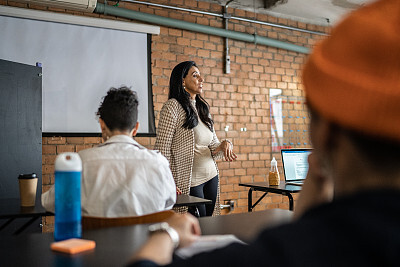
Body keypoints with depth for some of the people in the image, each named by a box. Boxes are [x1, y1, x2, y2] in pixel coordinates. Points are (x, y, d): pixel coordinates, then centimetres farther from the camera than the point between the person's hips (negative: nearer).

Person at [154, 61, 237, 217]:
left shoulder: (202, 108, 13)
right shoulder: (173, 106, -8)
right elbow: (162, 148, -12)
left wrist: (224, 145, -8)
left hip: (211, 177, 7)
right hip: (189, 182, -7)